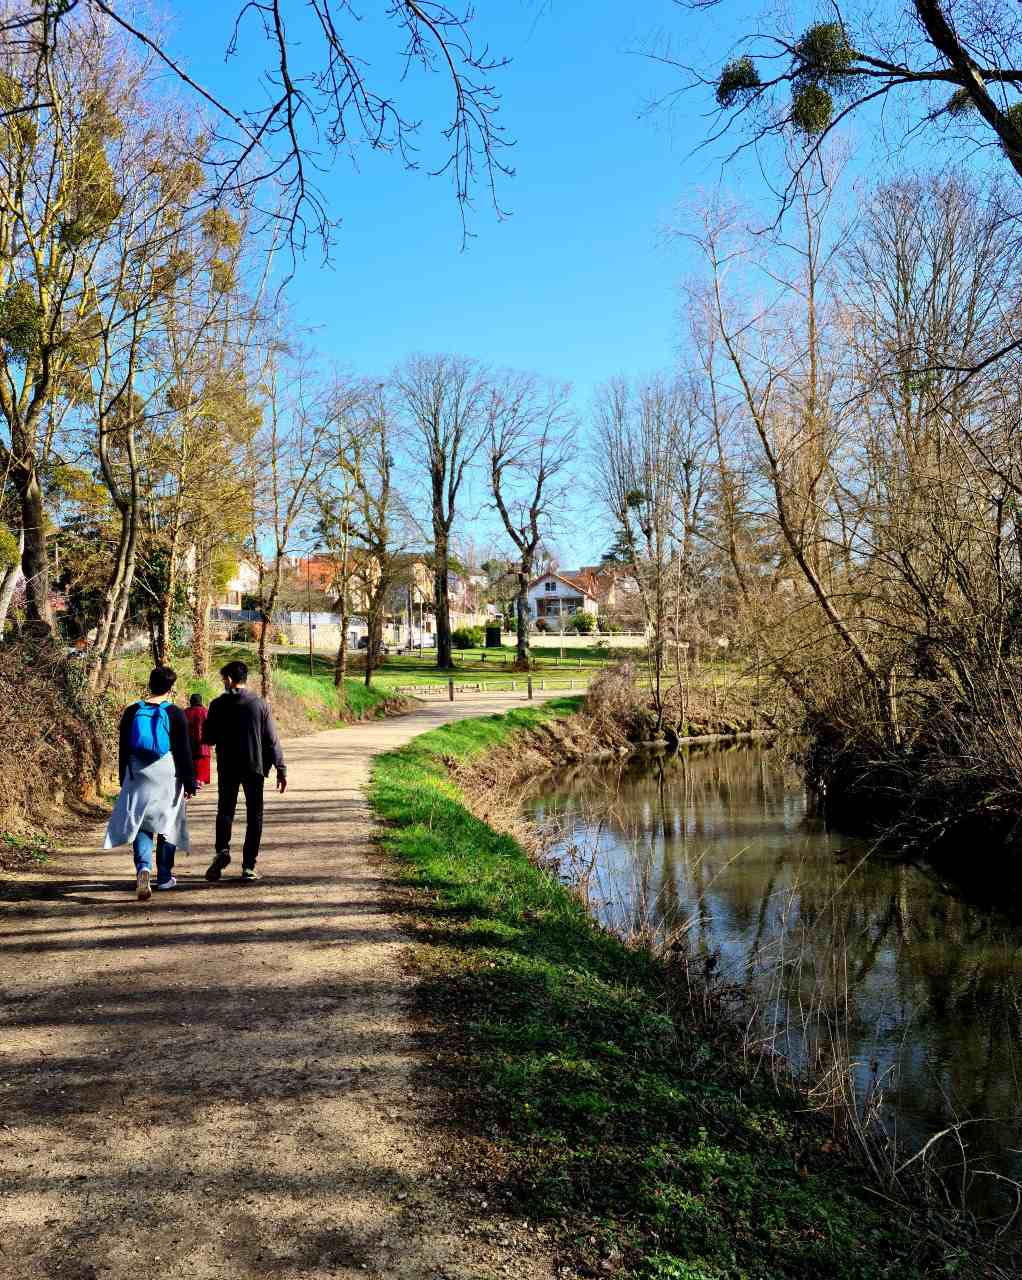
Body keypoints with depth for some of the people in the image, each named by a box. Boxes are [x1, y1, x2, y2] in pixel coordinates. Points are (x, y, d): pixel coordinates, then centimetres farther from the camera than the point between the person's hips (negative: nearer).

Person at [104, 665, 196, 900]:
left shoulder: (131, 712, 3)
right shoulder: (176, 714, -6)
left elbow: (123, 750, 8)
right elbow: (184, 751, -6)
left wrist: (124, 781, 17)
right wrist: (189, 783, -1)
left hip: (138, 779, 2)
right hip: (168, 779, -2)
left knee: (141, 826, 7)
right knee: (167, 826, 11)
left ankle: (143, 867, -17)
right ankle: (164, 877, 18)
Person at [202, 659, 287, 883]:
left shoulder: (218, 705, -4)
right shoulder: (259, 704, -2)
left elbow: (208, 738, 0)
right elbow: (272, 740, -4)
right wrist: (281, 770, 1)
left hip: (227, 768, 0)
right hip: (255, 767, 0)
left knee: (225, 811, 15)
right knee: (254, 816, 7)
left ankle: (222, 850, -10)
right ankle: (249, 866, 4)